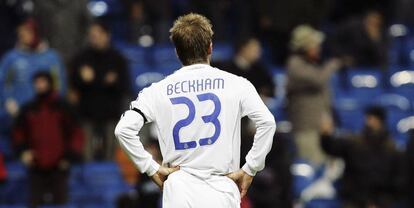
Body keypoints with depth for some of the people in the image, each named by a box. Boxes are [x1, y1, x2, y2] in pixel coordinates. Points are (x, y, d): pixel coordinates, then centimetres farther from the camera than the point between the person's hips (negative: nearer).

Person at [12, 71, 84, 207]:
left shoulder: (62, 108, 3)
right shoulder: (28, 110, 9)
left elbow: (76, 133, 4)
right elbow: (18, 133, 15)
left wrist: (70, 156, -4)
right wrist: (22, 150, -1)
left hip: (58, 166, -2)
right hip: (36, 167, 2)